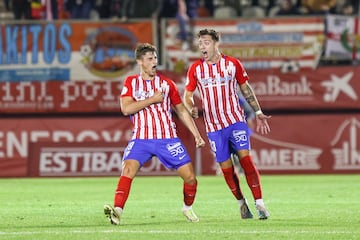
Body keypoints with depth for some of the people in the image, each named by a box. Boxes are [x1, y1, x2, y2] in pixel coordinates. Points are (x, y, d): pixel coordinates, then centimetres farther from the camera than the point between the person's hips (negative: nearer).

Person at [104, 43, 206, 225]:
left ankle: (188, 208, 24)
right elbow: (125, 108, -9)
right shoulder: (131, 83, 6)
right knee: (128, 169, -25)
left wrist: (197, 135, 13)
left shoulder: (167, 84, 10)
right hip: (141, 139, -2)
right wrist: (152, 99, -12)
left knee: (190, 176, -3)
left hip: (168, 139, 2)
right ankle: (117, 211, -31)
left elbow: (182, 111, 17)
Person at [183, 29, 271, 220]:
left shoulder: (233, 64, 1)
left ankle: (259, 204, -15)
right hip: (213, 127, 1)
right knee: (226, 167, 2)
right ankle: (241, 202, 21)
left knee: (245, 157, -15)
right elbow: (187, 95, 9)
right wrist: (191, 108, -14)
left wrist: (258, 113, 12)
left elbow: (246, 89, 13)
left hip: (235, 120, -1)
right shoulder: (195, 69, 2)